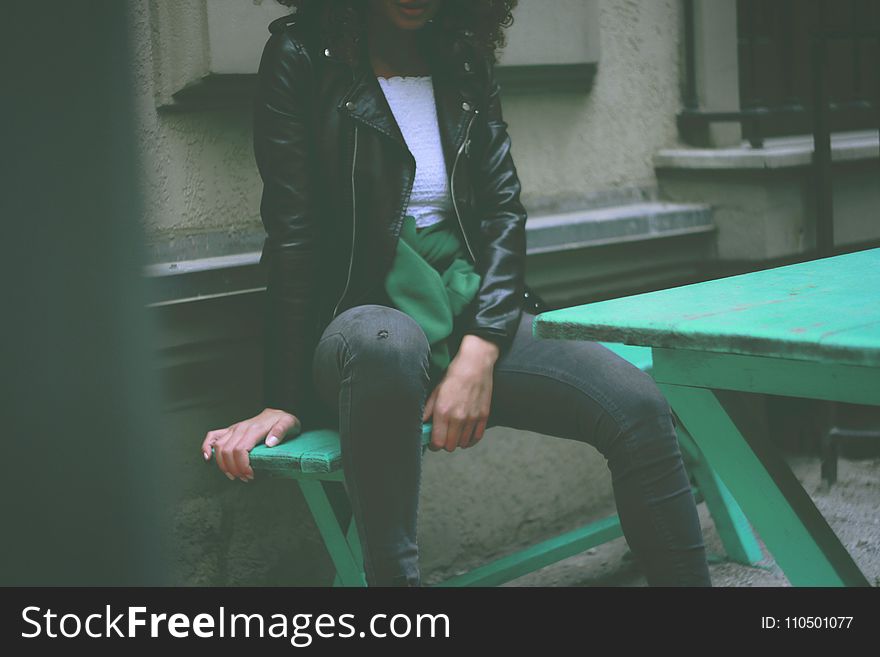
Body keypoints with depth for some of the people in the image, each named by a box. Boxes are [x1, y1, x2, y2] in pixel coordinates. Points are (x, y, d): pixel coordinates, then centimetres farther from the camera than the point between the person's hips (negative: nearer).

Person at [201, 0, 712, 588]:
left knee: (638, 406, -20)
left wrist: (480, 351, -13)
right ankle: (393, 574, -35)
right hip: (364, 314, -4)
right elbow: (294, 236, -7)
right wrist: (284, 401, -12)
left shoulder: (467, 66, 11)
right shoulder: (302, 58, -2)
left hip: (470, 308, 4)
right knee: (387, 343, -42)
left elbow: (504, 211, 4)